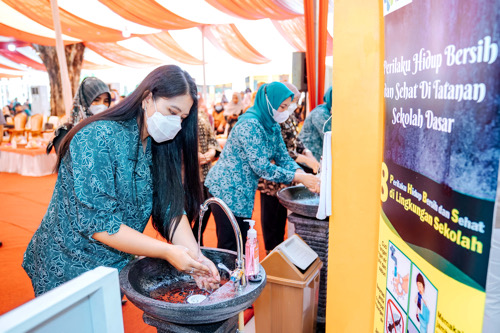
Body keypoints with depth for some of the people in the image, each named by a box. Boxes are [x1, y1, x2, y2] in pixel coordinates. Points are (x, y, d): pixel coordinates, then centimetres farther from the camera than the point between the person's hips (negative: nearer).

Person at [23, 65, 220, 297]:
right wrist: (166, 251, -29)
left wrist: (195, 258, -22)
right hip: (68, 270, -6)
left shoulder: (158, 147, -2)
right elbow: (98, 223, -28)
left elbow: (172, 209, -9)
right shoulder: (97, 139, -24)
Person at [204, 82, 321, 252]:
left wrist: (302, 173, -15)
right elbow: (261, 167, -27)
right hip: (226, 190, -9)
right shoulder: (249, 125, -23)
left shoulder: (273, 126, 6)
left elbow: (283, 157, 4)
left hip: (243, 193, 9)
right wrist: (299, 177, -24)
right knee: (229, 248, 1)